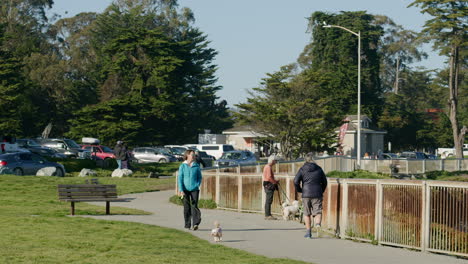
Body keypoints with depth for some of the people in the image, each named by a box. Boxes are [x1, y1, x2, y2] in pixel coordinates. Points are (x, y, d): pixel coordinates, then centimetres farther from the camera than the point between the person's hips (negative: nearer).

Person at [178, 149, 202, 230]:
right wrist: (181, 190, -8)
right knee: (186, 207, 4)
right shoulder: (182, 166, 1)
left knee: (194, 206, -10)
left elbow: (200, 177, 13)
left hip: (194, 189, 0)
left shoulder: (196, 166, 4)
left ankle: (195, 223, -16)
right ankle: (187, 225, 14)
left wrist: (197, 185, -2)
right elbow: (180, 179, -1)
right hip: (185, 189, 0)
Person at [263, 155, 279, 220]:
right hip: (269, 185, -11)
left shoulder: (267, 167, 19)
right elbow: (269, 177, -22)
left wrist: (275, 181, 12)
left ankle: (267, 215, 16)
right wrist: (275, 182, -10)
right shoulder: (268, 167, -14)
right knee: (269, 201, -10)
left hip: (268, 185, 11)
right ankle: (268, 215, -11)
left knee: (268, 201, 12)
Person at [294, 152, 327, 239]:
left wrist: (299, 190, 7)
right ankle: (318, 223, -29)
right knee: (317, 211, 2)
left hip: (306, 194, -1)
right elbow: (324, 182, 11)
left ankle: (308, 232, 13)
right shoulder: (319, 169, 6)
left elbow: (296, 181, -9)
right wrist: (321, 191, 23)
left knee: (307, 213, 11)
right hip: (317, 194, 1)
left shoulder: (302, 169, -1)